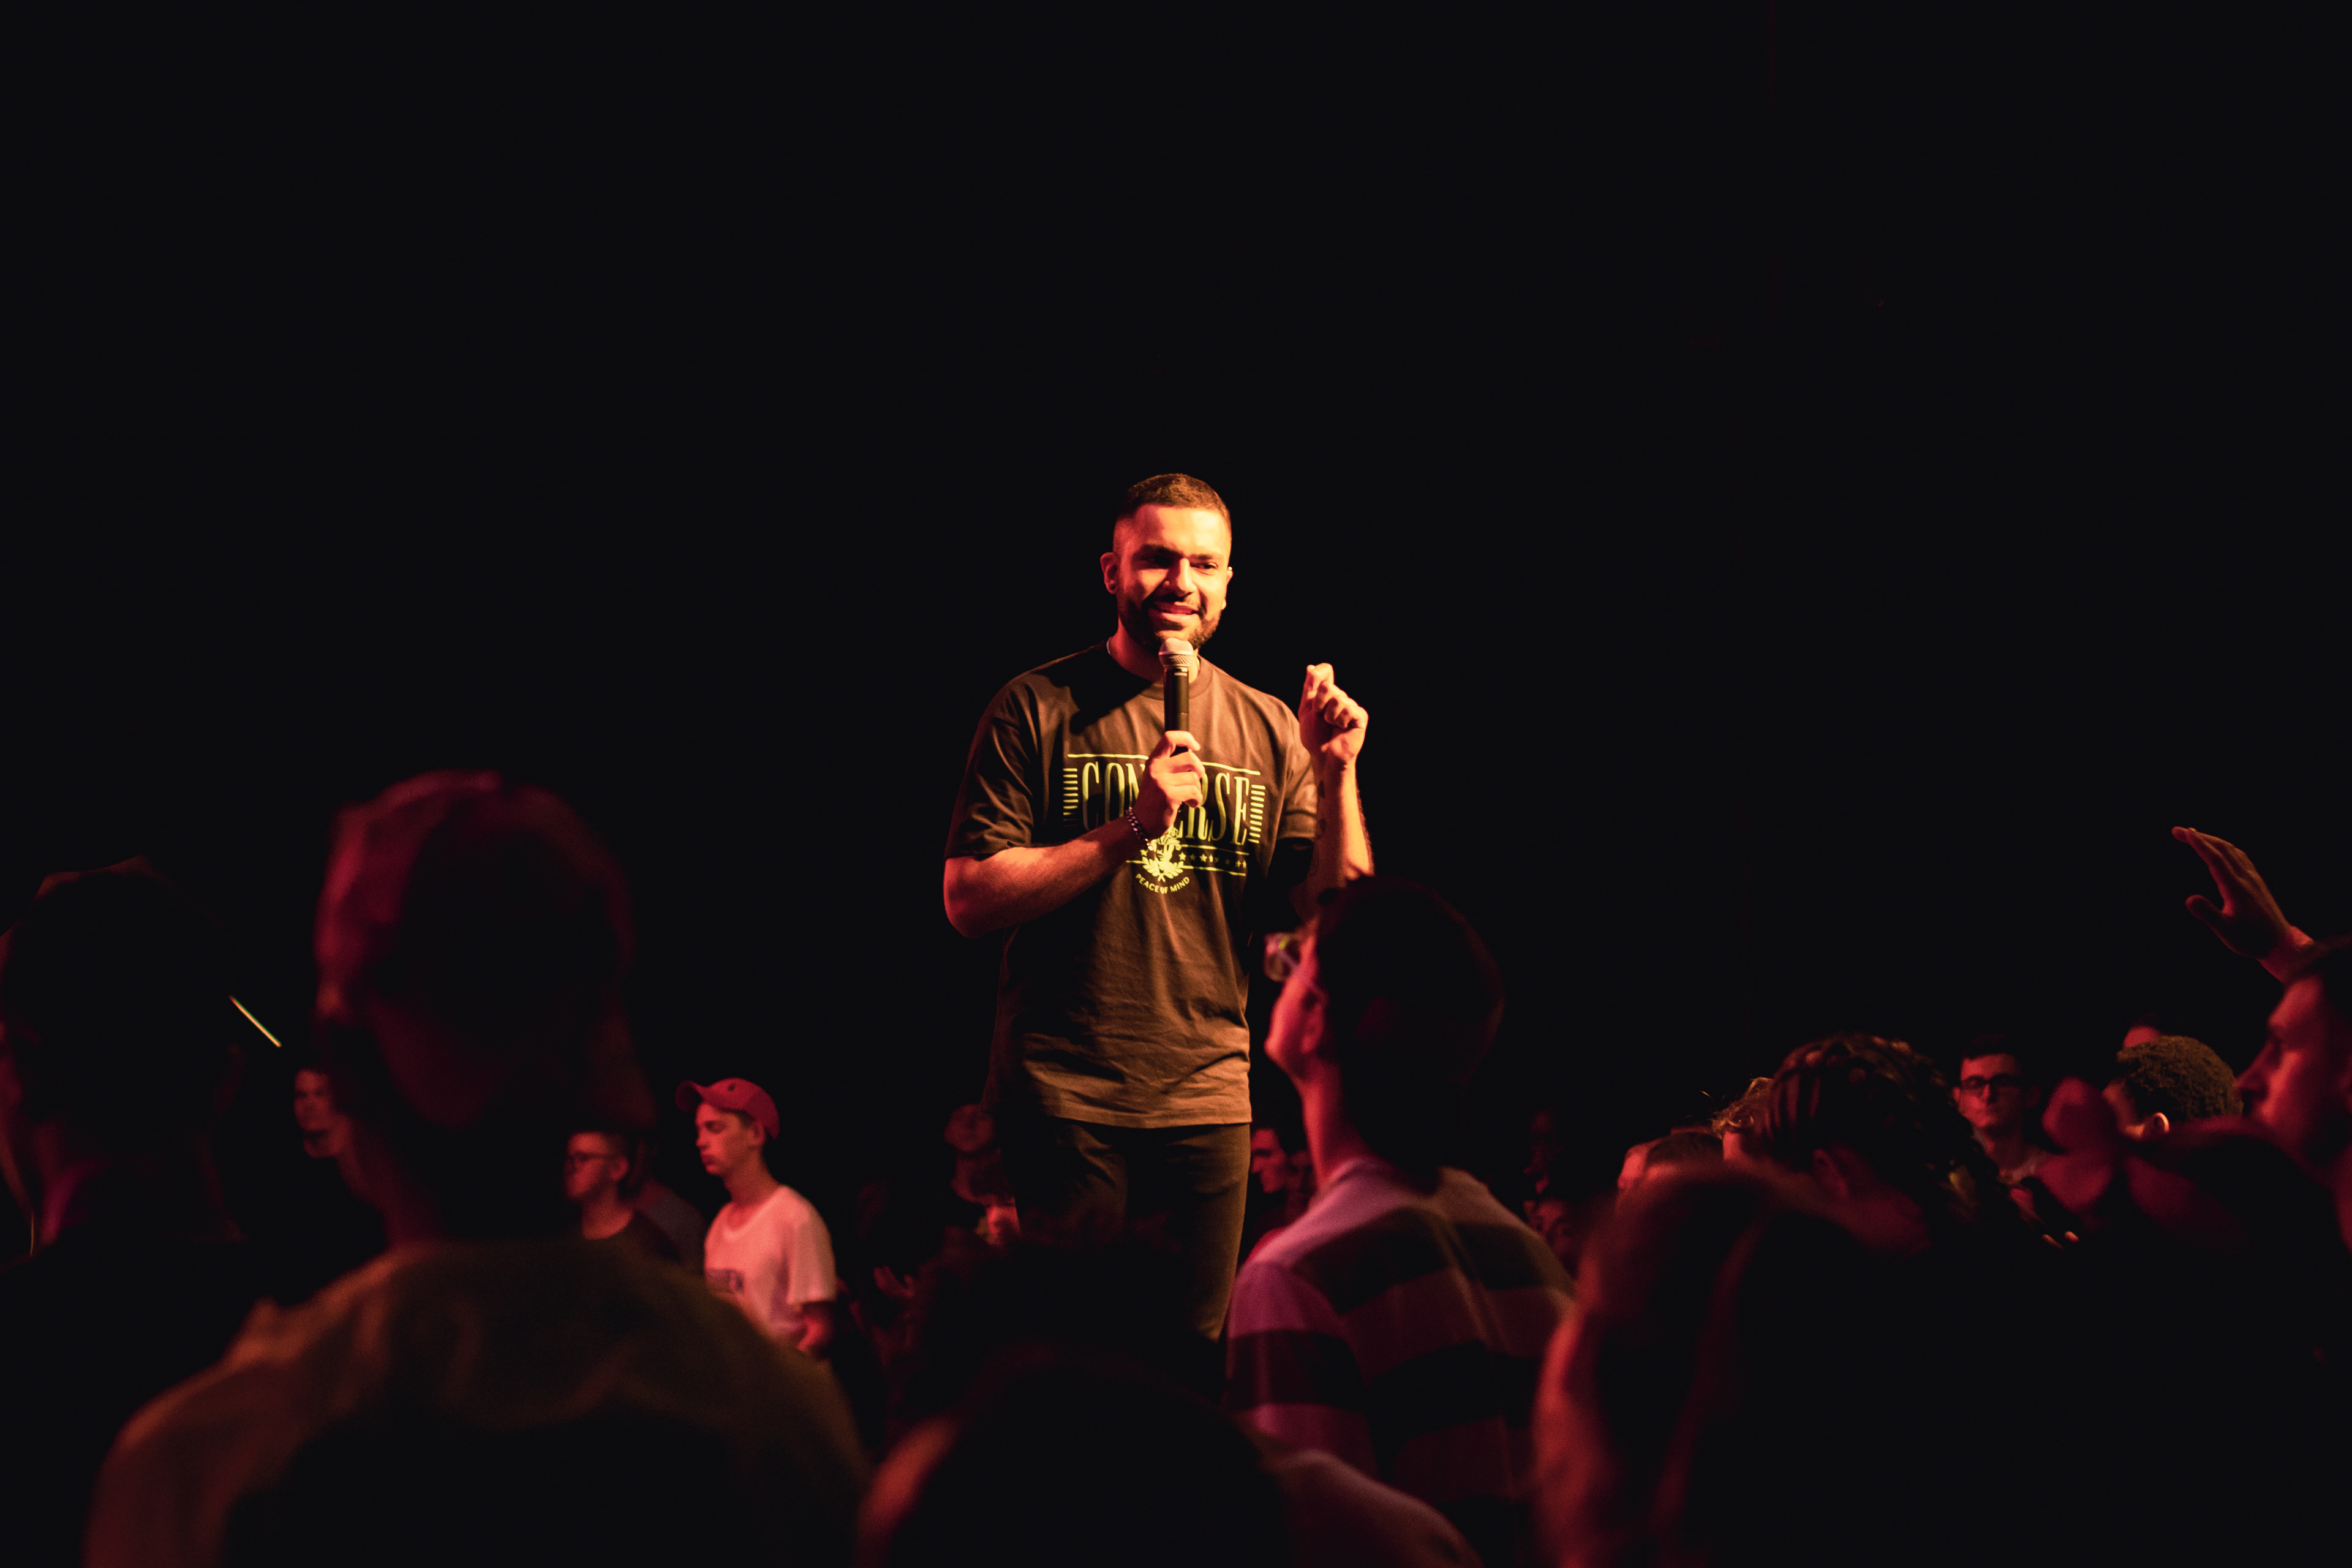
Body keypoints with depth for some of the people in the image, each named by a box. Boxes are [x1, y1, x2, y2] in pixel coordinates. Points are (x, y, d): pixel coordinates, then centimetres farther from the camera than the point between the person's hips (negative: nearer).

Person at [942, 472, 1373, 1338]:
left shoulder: (1271, 730, 9)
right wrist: (1133, 826, -16)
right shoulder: (1039, 709, -1)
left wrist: (1336, 779, -10)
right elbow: (969, 899, -7)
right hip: (1061, 1095, -3)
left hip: (1207, 1097, 3)